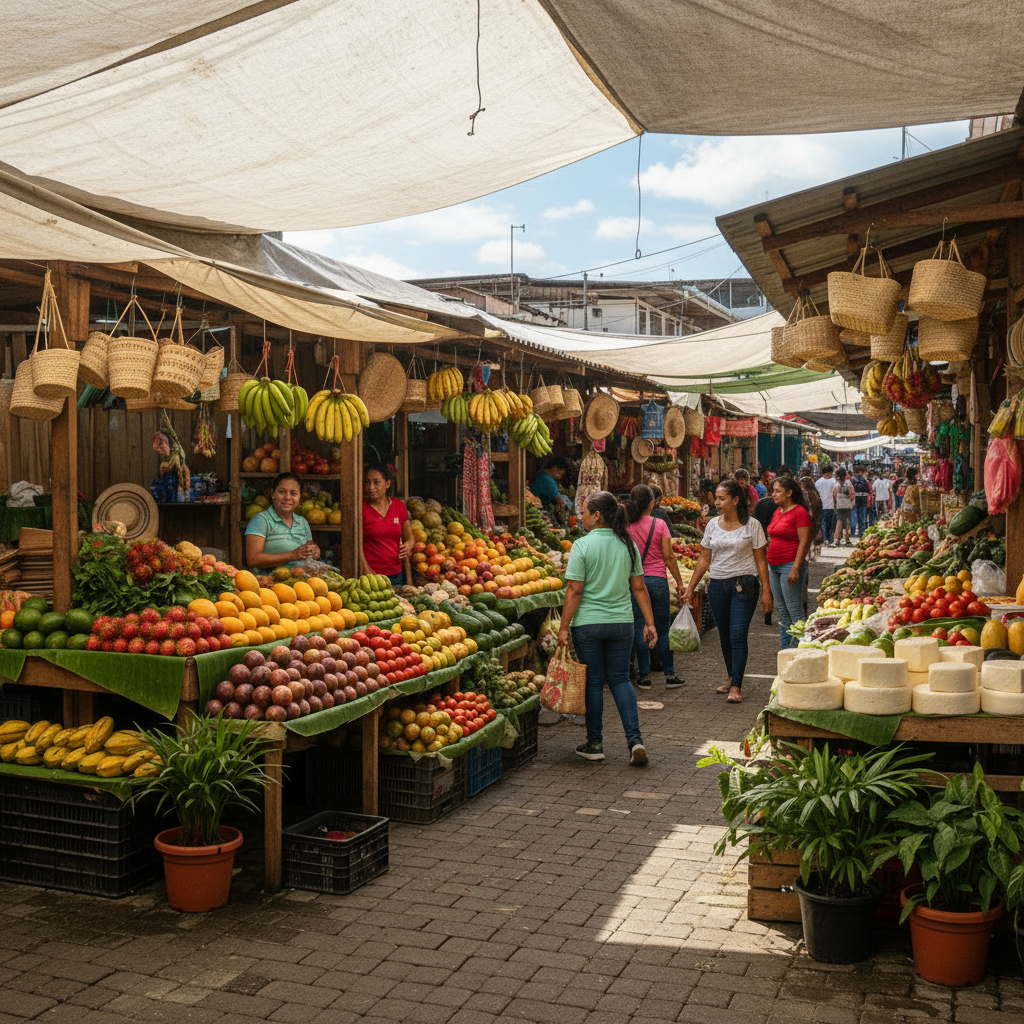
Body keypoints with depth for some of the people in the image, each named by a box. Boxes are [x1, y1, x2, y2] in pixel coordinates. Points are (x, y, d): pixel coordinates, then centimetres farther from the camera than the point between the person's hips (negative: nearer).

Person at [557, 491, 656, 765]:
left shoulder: (582, 545, -11)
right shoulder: (628, 544, 4)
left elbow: (574, 591, -13)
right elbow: (639, 587, 5)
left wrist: (564, 628, -8)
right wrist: (649, 622, 10)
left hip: (588, 623, -4)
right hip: (621, 622, 4)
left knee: (593, 682, 8)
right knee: (620, 679, 13)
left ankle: (594, 744, 17)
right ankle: (634, 739, 2)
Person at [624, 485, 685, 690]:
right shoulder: (659, 525, -5)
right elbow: (668, 557, -4)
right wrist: (679, 581, 4)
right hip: (658, 580, 0)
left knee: (640, 630, 5)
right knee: (663, 630, 9)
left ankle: (645, 677, 7)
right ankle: (670, 675, 14)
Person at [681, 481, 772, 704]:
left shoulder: (751, 525, -3)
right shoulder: (712, 525, 7)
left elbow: (761, 560, -2)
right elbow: (704, 560, 12)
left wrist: (766, 591, -7)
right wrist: (690, 587, 10)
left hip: (743, 585, -4)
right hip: (717, 585, 4)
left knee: (738, 636, -10)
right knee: (724, 635, 11)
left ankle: (736, 686, -4)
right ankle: (731, 676, 29)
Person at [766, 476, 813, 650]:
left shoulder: (799, 512, -11)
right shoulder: (777, 512, 15)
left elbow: (804, 542, -15)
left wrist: (795, 569, -20)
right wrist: (768, 567, 19)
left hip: (790, 565, -9)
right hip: (774, 567, 9)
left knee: (794, 611, -7)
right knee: (782, 612, 12)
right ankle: (784, 649, 18)